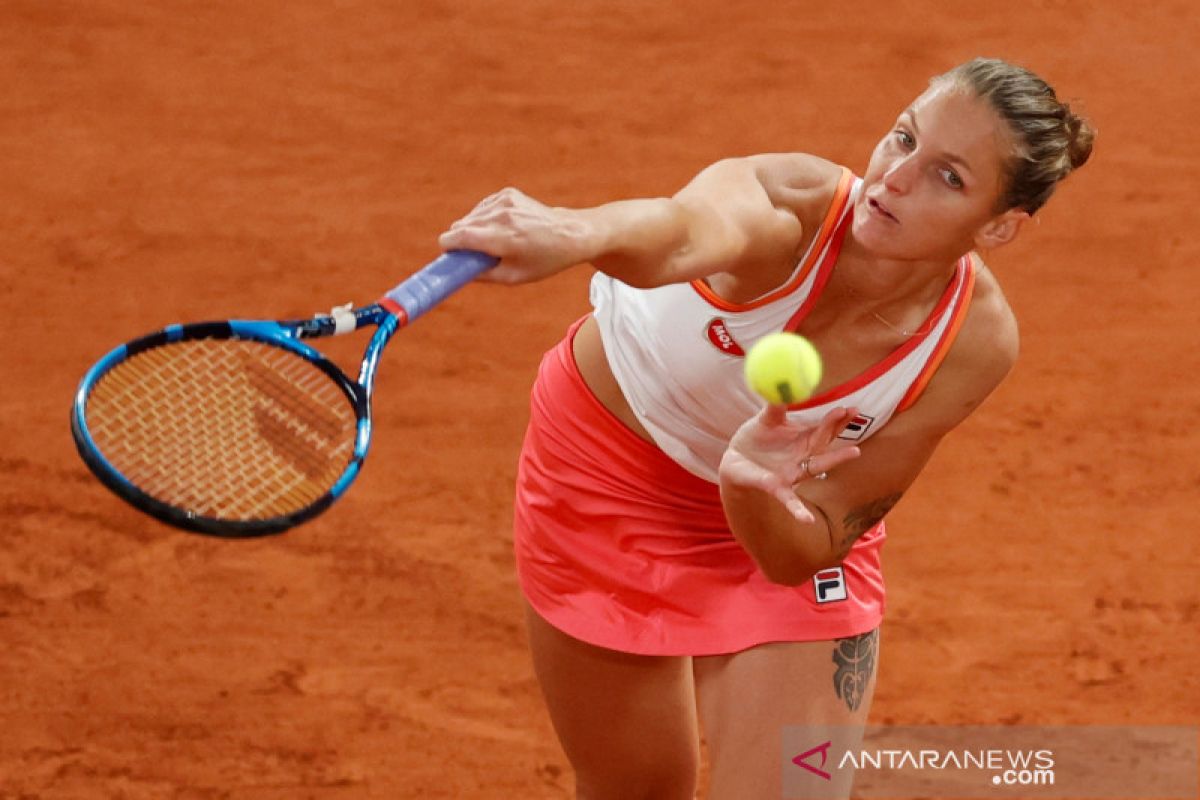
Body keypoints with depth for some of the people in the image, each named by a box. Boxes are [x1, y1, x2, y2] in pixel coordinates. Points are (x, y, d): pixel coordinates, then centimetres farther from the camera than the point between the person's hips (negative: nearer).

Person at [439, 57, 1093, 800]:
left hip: (780, 519, 1)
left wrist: (753, 488, -46)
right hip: (608, 460, -1)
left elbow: (802, 556, -24)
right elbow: (686, 230, -64)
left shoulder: (976, 342, -28)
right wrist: (573, 232, -86)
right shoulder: (793, 205, -36)